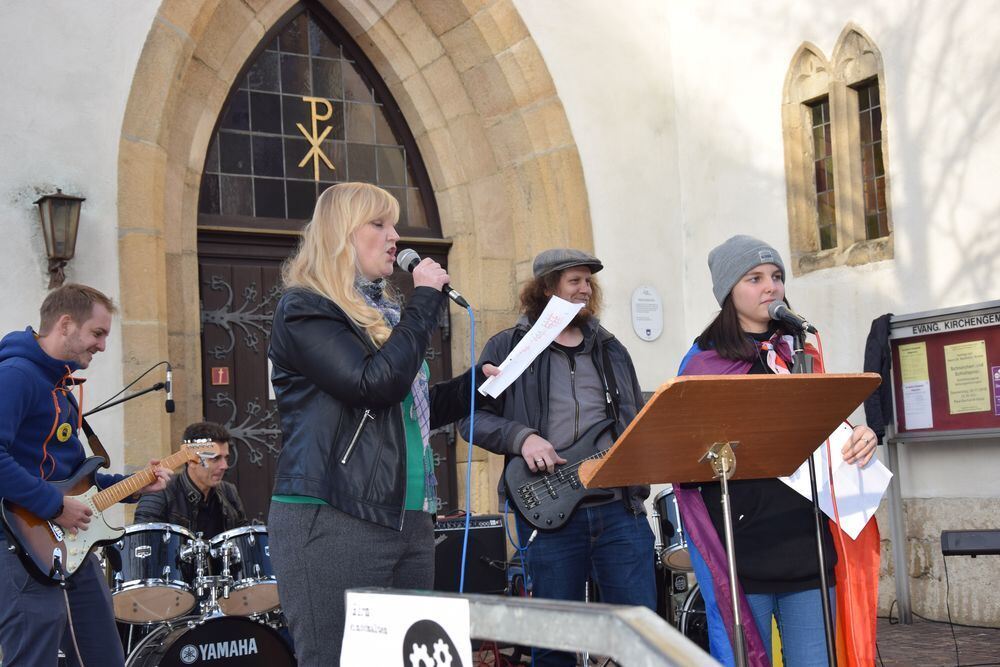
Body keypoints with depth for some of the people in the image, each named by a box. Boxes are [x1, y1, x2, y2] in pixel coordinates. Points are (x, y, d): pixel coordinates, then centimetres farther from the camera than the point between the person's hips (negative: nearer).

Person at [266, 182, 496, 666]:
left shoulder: (383, 311, 19)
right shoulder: (303, 309, -7)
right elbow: (376, 385, -20)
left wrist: (474, 384, 10)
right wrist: (424, 299, -11)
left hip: (409, 520, 9)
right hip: (331, 522, -8)